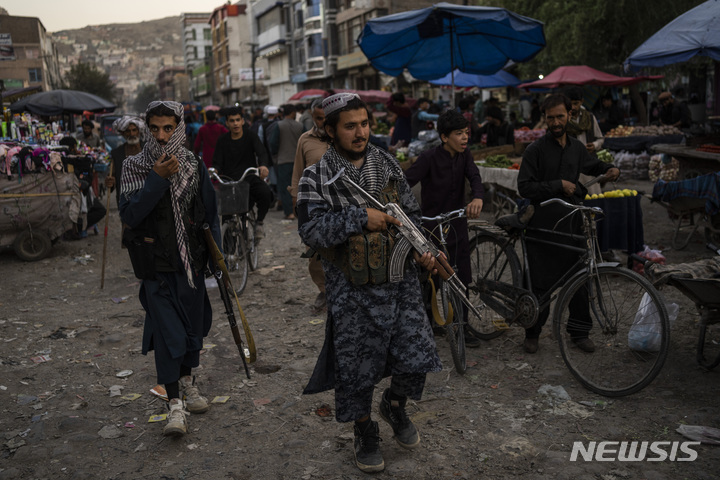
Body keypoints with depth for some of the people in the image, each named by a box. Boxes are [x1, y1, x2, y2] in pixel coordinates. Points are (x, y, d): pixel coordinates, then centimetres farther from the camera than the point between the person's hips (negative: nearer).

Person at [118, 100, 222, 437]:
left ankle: (188, 379, 37)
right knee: (167, 331, -6)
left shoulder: (195, 166, 2)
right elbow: (129, 214, -17)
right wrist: (158, 179, -23)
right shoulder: (134, 167, -5)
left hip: (192, 261, 3)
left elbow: (210, 214, 8)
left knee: (194, 325, 13)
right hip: (157, 266, -3)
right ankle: (174, 404, 4)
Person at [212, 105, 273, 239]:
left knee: (265, 193, -31)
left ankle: (260, 220, -2)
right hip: (229, 180, 1)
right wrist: (214, 170, -20)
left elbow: (262, 152, -9)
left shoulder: (251, 136, 7)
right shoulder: (222, 141, 12)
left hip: (250, 178, -1)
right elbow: (218, 162, 6)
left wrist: (263, 165, -33)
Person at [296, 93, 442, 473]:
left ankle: (395, 405, 35)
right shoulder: (316, 177, -6)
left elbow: (411, 212, 14)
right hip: (352, 291, -3)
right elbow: (311, 229, -19)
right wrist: (361, 218, -23)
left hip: (400, 282, 3)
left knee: (416, 357, 3)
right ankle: (366, 434, 33)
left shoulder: (388, 165, 6)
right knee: (356, 368, 8)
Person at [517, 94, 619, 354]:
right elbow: (525, 187, -12)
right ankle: (532, 333, 17)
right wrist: (558, 185, -16)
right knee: (540, 283, 1)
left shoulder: (576, 147, 11)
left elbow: (592, 165, 32)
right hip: (543, 227, -5)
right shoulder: (536, 149, -6)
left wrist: (609, 169, 12)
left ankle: (580, 332, 23)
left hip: (572, 224, 5)